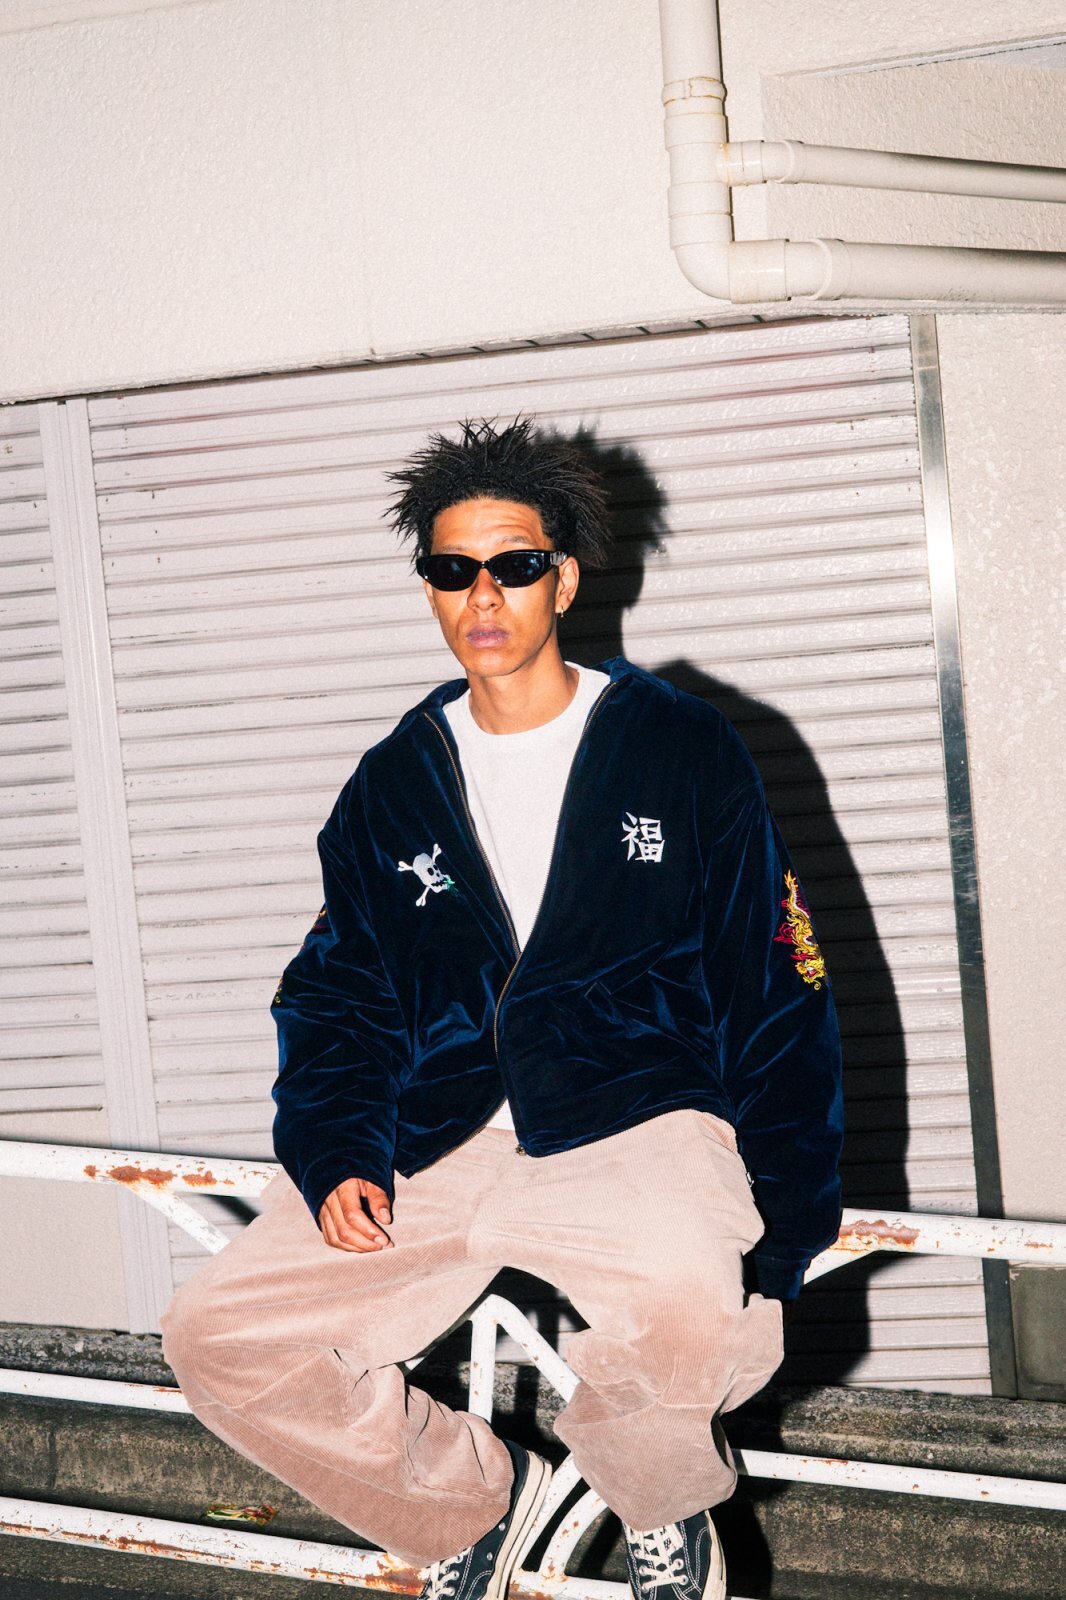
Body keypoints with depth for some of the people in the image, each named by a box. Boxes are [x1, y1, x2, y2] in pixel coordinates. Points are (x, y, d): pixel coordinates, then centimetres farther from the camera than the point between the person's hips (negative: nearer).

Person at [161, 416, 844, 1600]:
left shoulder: (683, 752, 4)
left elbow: (778, 998, 5)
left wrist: (783, 1233, -2)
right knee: (218, 1337, -12)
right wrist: (338, 1156, -2)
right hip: (438, 1139, 4)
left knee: (686, 1312, -37)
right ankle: (472, 1500, 14)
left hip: (632, 1120, -4)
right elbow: (340, 998, 19)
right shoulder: (395, 784, 14)